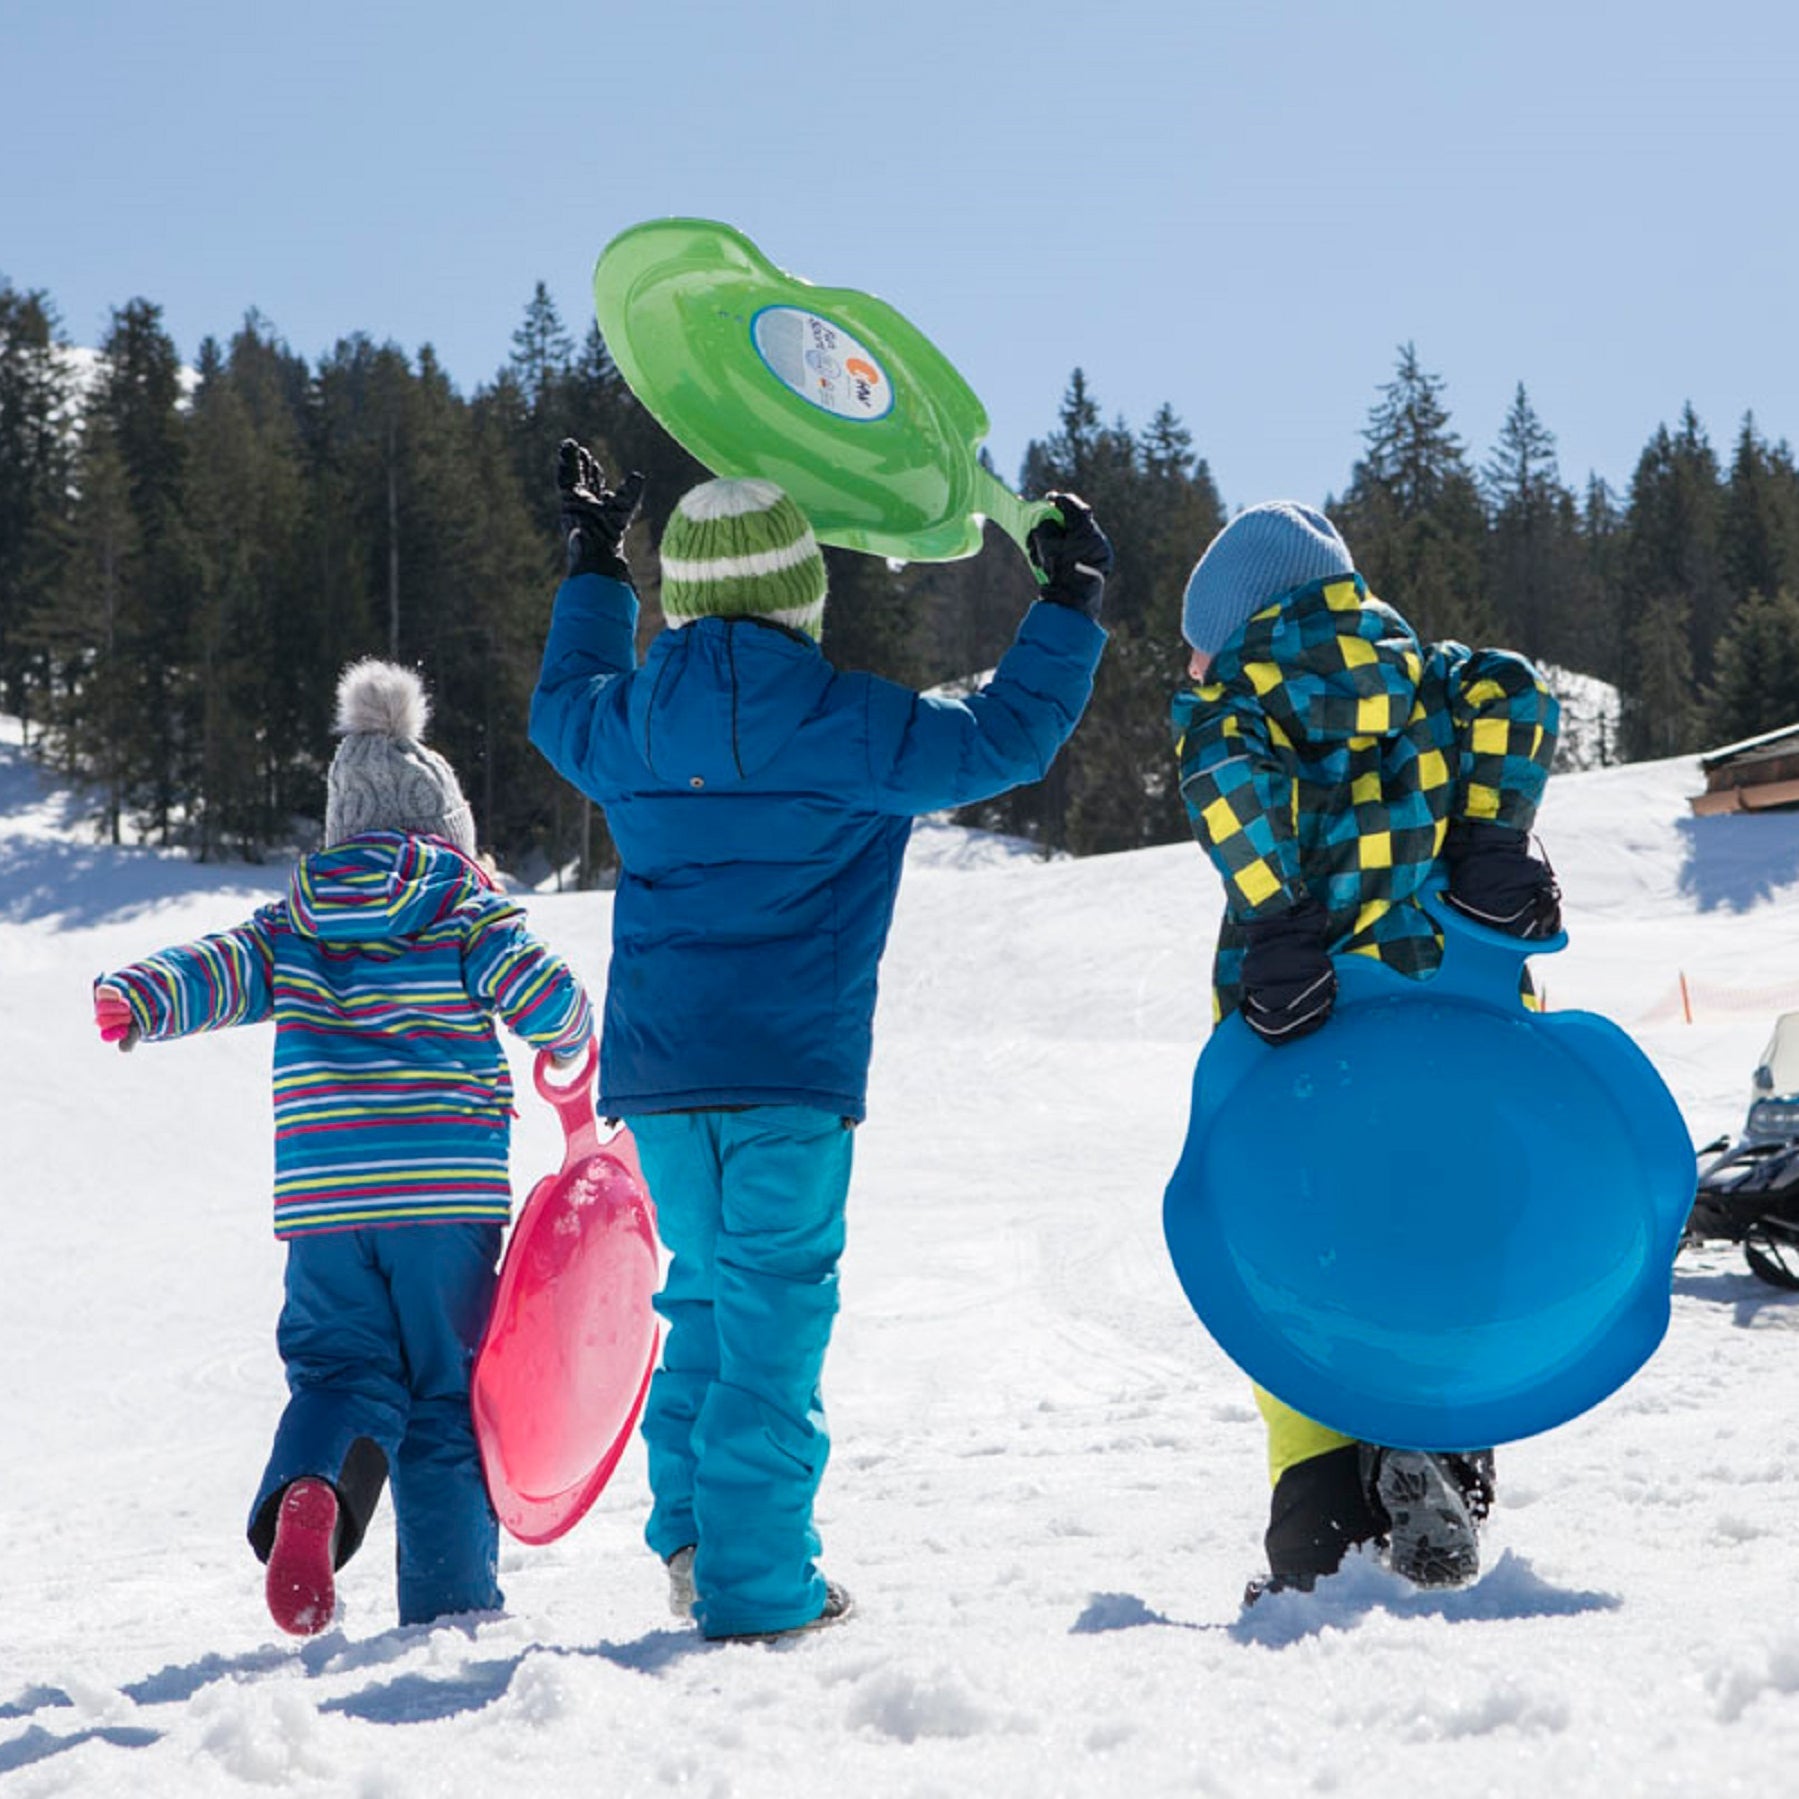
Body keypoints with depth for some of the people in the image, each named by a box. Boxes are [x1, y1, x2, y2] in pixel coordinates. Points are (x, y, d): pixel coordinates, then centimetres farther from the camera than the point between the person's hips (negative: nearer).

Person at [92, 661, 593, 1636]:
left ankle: (308, 1492, -21)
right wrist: (573, 1046, 16)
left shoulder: (293, 922, 11)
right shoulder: (467, 909, 2)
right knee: (447, 1391, 8)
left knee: (343, 1369, 12)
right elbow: (547, 999, -4)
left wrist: (135, 1000, -14)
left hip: (324, 1198, 3)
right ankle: (450, 1602, 9)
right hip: (447, 1196, -2)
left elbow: (218, 968, -4)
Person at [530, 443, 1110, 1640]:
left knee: (709, 1290, 19)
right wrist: (1071, 603, 13)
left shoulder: (632, 724, 8)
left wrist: (594, 566, 43)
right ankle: (756, 1584, 0)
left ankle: (690, 1532, 12)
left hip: (656, 1069, 5)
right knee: (775, 1314, -1)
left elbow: (560, 709, 32)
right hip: (790, 1068, -5)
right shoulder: (847, 726, -6)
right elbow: (1005, 740, 0)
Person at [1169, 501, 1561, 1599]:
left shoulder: (1233, 691, 8)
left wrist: (1280, 927, -18)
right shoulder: (1424, 670, 19)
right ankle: (1439, 1447, -11)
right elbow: (1515, 698, -2)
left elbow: (1235, 776, -15)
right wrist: (1490, 851, -5)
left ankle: (1323, 1522, -6)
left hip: (1300, 1018, -3)